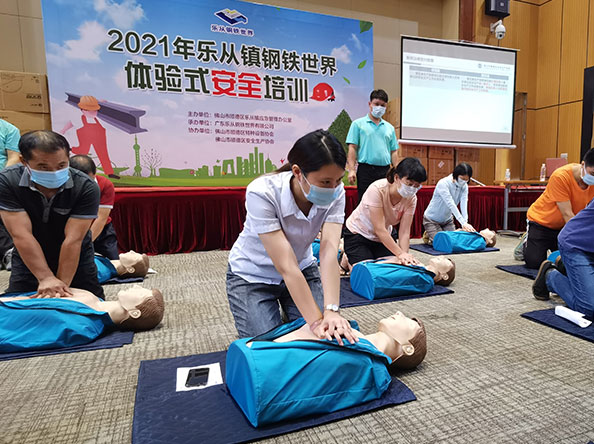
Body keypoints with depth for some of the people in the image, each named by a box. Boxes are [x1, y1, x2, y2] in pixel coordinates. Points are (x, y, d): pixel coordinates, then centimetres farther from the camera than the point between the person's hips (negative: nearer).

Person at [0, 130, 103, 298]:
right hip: (29, 261, 1)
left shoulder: (86, 187, -25)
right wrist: (46, 278, -32)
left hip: (76, 261, 0)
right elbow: (21, 235, -26)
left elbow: (73, 240, -27)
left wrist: (63, 284, -29)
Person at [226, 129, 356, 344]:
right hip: (253, 276, -3)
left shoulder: (335, 193, -20)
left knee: (333, 334, -4)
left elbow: (329, 251, -29)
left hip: (303, 269, 4)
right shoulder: (262, 193, -34)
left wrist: (331, 310, -41)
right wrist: (316, 320, -38)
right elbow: (286, 267, -36)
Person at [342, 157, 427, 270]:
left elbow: (404, 232, -18)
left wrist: (405, 255, -32)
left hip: (386, 236, 5)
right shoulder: (377, 189, -32)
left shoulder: (411, 198, -17)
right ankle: (347, 259, 16)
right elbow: (379, 229, -33)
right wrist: (400, 253, -37)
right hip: (358, 234, -5)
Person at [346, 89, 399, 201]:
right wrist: (351, 170, -11)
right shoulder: (358, 124, 5)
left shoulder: (390, 128, 17)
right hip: (365, 171, -4)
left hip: (385, 171, 4)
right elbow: (352, 148, -2)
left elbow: (394, 151, 16)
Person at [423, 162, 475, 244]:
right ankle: (427, 236, 16)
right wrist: (463, 223, -43)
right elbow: (451, 204, -35)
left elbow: (464, 205, -22)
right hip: (432, 219, -6)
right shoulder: (443, 183, -27)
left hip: (447, 219, 6)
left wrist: (466, 223, -38)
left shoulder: (464, 186, -8)